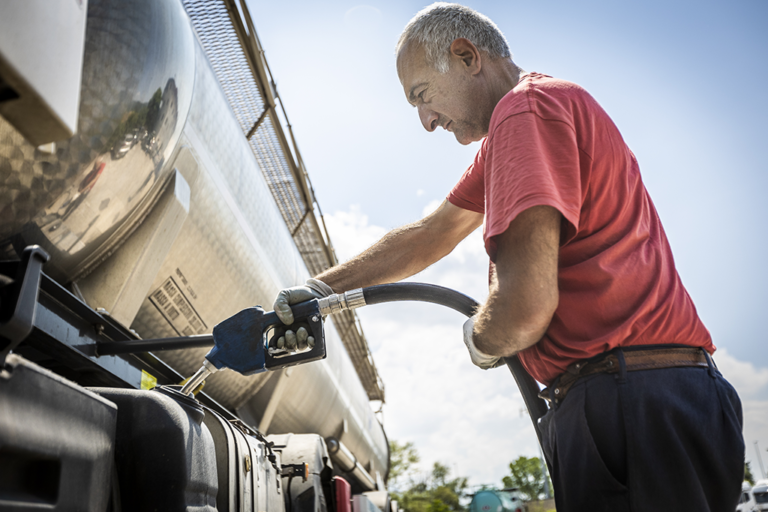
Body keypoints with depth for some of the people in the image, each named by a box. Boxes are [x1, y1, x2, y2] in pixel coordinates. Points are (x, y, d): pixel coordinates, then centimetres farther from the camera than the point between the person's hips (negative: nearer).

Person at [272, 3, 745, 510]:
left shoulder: (526, 107, -13)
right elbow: (430, 235, 23)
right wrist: (319, 289, 20)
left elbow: (527, 304, -24)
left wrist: (478, 340, -1)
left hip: (632, 403, -10)